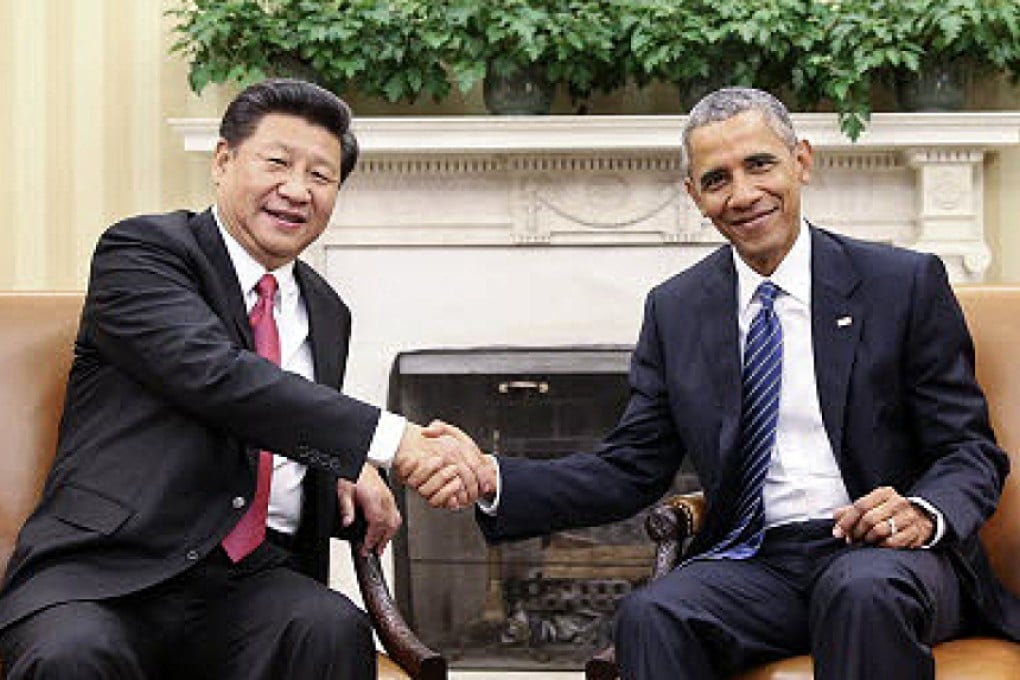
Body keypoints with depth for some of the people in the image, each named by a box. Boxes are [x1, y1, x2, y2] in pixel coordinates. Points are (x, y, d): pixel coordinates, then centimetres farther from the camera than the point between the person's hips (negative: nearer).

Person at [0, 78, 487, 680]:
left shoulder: (327, 314, 21)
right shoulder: (141, 249, 0)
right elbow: (214, 375, -17)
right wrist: (389, 439, -21)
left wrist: (347, 473, 6)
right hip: (105, 569, -5)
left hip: (249, 583, 5)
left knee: (336, 630, -28)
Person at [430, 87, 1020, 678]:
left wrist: (924, 514, -20)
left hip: (883, 550, -2)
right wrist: (491, 478, -7)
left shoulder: (907, 284, 3)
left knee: (863, 590, -37)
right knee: (649, 616, -29)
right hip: (753, 560, 2)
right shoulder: (674, 311, 12)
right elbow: (630, 471, 9)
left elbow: (971, 451, 4)